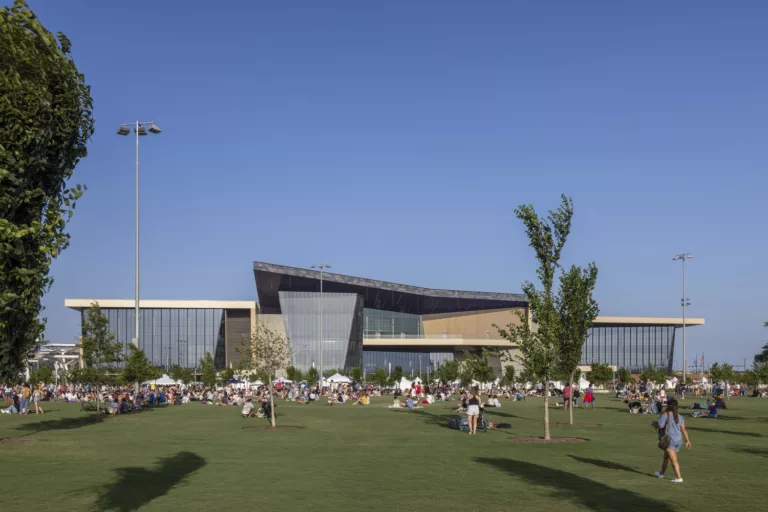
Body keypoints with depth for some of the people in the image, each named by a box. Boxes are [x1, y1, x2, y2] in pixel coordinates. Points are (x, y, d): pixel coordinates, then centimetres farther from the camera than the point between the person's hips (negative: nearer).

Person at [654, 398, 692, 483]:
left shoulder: (665, 415, -10)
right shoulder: (679, 416, 9)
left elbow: (660, 426, -18)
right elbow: (684, 429, 6)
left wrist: (655, 424, 4)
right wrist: (687, 440, 8)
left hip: (669, 440, -7)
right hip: (678, 440, 7)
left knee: (674, 459, -9)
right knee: (666, 457, 23)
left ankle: (679, 478, -15)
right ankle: (661, 473, 38)